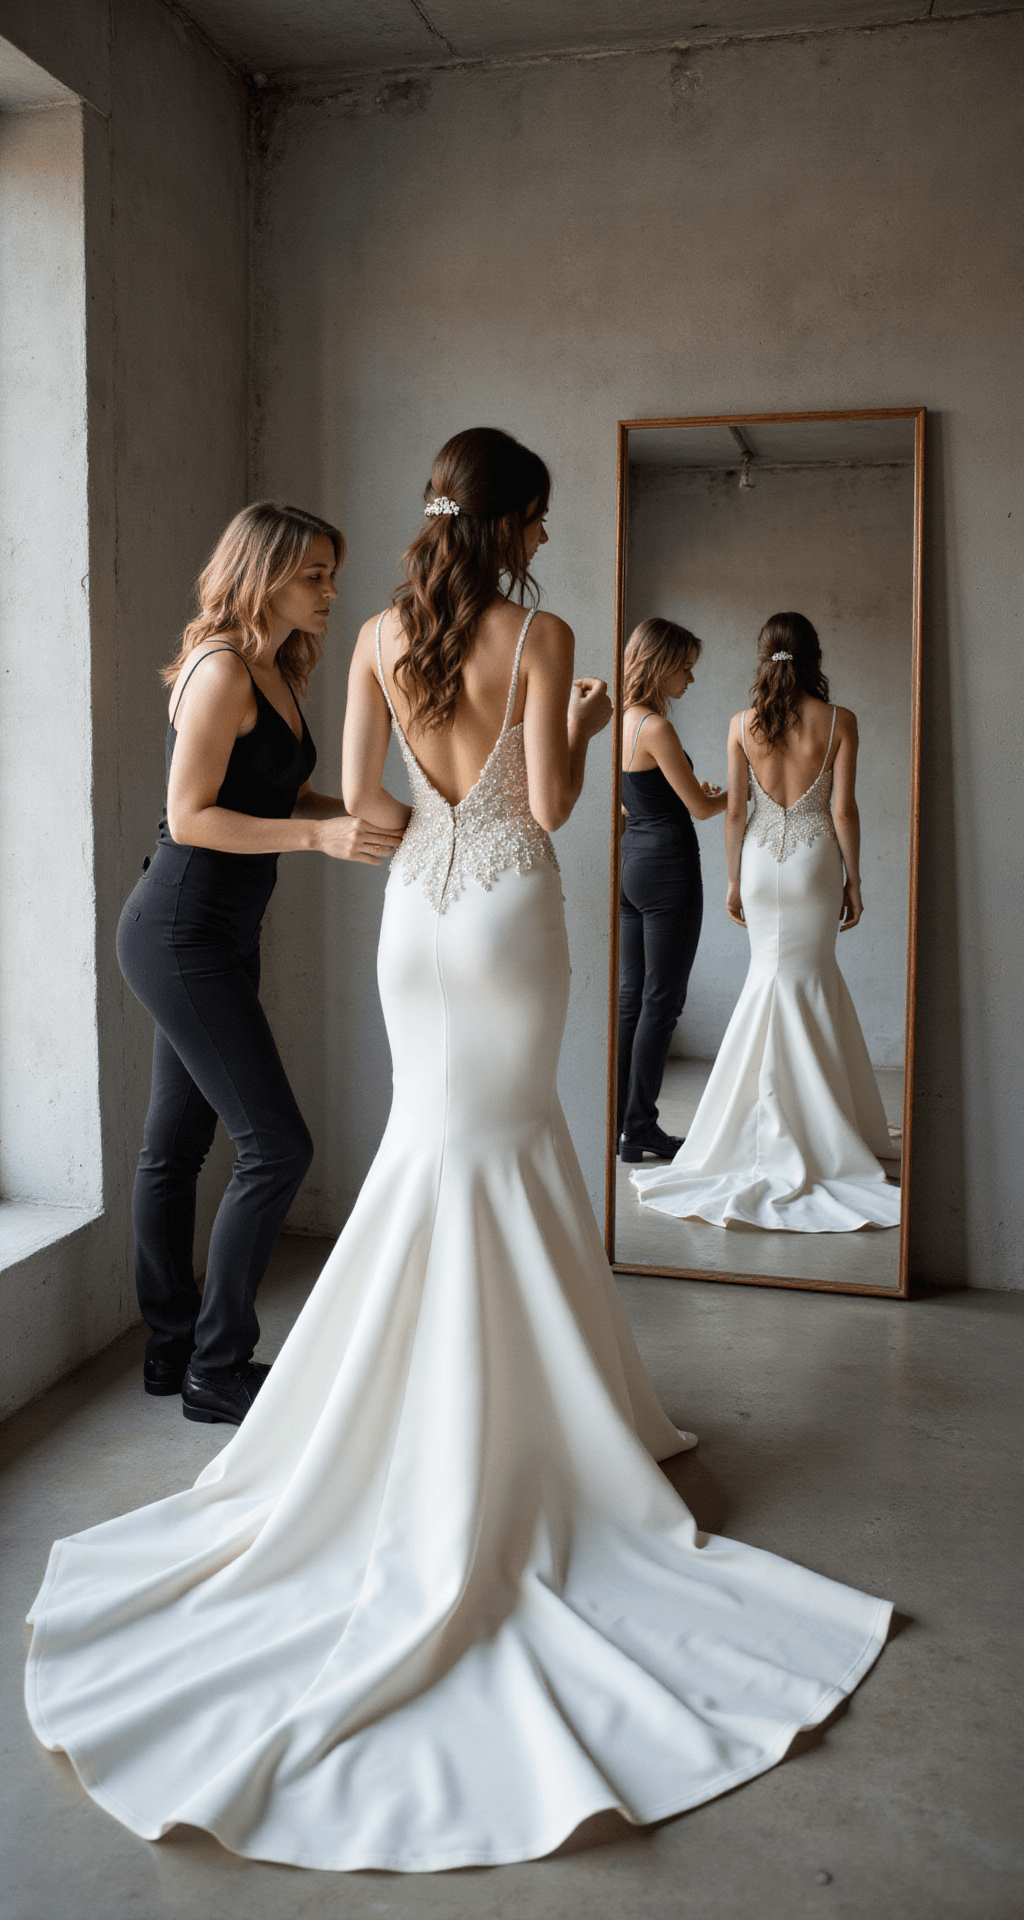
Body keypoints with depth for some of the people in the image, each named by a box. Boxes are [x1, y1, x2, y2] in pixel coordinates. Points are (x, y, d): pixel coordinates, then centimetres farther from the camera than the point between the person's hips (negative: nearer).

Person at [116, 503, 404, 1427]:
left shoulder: (277, 672, 14)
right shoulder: (221, 668, -15)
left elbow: (292, 797, 17)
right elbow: (191, 815, -19)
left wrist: (370, 819, 2)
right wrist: (320, 835, -24)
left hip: (216, 938, 10)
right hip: (182, 932, -10)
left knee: (177, 1141, 14)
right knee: (276, 1145, -7)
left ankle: (175, 1348, 26)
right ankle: (217, 1369, 5)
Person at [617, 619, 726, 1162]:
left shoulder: (622, 721, 10)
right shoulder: (656, 727, -16)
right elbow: (700, 808, -11)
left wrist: (696, 791, 16)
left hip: (631, 859, 9)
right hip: (667, 864, -9)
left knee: (631, 996, 13)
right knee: (662, 1001, -1)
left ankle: (618, 1123, 18)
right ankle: (640, 1130, 4)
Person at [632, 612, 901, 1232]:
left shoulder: (743, 724, -2)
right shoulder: (839, 721, -7)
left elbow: (735, 811, 0)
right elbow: (844, 810, -8)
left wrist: (734, 880, 9)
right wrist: (854, 879, 2)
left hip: (760, 857, 2)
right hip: (815, 857, -2)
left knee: (777, 974, 12)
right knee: (807, 976, 7)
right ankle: (811, 1130, 11)